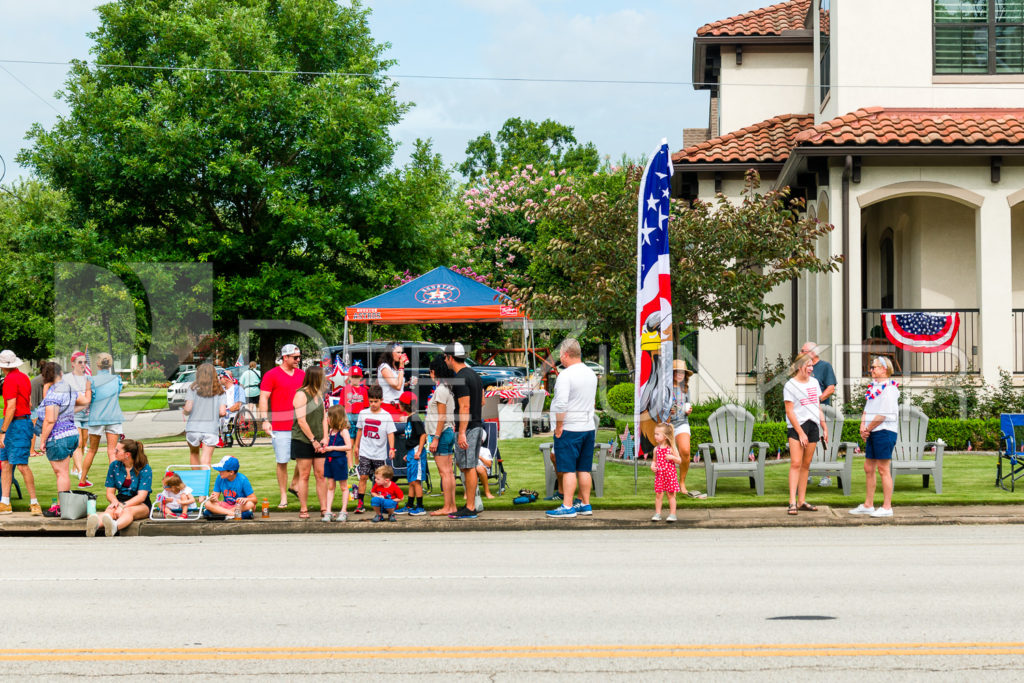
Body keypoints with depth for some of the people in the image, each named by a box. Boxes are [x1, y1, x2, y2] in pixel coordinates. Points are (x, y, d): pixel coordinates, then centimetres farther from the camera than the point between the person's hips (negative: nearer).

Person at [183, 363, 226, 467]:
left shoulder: (193, 388, -2)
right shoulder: (219, 390, 3)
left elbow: (188, 408, -10)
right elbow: (222, 412, -2)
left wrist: (184, 412, 13)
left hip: (193, 427, 0)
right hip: (212, 429, 0)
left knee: (194, 453, 24)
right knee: (206, 461, -3)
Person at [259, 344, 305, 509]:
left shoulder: (302, 375, 13)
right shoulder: (272, 375, -2)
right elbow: (263, 398, -5)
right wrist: (265, 420, -14)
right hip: (280, 427, -4)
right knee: (282, 462, -1)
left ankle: (294, 485, 24)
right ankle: (283, 497, 8)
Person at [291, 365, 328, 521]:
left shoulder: (318, 394, 14)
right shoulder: (301, 395, -9)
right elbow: (301, 421, -14)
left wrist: (324, 438, 2)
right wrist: (313, 440, -13)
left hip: (318, 442, 6)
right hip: (303, 441, -6)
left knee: (321, 475, 3)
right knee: (304, 476, -2)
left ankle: (324, 509, 5)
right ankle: (303, 510, 4)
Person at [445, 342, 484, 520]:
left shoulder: (460, 379, -17)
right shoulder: (474, 374, 14)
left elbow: (464, 407, -21)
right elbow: (482, 402, 19)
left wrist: (462, 433, -21)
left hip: (467, 428, -10)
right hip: (477, 425, 10)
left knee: (468, 467, -6)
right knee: (462, 464, 15)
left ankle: (470, 509, -3)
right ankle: (471, 504, 17)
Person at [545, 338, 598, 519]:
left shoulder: (566, 375, -16)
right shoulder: (591, 373, 10)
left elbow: (561, 404, -23)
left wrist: (559, 426, -13)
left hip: (570, 429, -7)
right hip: (589, 428, 7)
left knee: (568, 470, -4)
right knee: (584, 469, 12)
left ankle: (567, 506, -4)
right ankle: (585, 504, 17)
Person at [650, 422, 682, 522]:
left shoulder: (672, 448, -6)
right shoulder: (656, 449, 4)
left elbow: (679, 460, -2)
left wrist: (672, 457, -21)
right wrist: (652, 466, -7)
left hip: (670, 474, -3)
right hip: (659, 475, 3)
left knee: (671, 495, 3)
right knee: (658, 494, 2)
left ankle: (672, 514, 11)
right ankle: (657, 514, 11)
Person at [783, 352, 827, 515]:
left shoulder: (814, 382, 14)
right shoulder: (790, 386, -5)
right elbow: (789, 412, -9)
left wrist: (824, 428, 16)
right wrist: (801, 433, -14)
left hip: (813, 426, 6)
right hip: (796, 427, -6)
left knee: (806, 465, 7)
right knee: (796, 464, -13)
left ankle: (802, 501, 11)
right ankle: (792, 502, -16)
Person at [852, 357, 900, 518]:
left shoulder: (889, 388, -13)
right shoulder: (874, 386, 16)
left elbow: (883, 415, -18)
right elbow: (867, 409, 16)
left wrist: (868, 429, -10)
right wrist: (863, 425, -1)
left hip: (884, 431, -9)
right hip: (872, 433, 9)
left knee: (883, 469, -6)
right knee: (869, 468, 13)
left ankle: (887, 507, -1)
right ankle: (868, 505, 21)